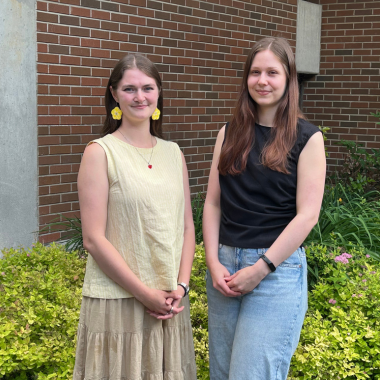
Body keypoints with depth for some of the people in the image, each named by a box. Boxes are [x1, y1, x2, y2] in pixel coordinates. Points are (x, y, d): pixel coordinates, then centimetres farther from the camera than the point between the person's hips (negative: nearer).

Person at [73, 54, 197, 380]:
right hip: (118, 301, -4)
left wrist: (181, 285, -4)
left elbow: (187, 227, 10)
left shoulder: (173, 153, 8)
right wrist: (146, 294, -13)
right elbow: (94, 239, -11)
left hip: (171, 302, 5)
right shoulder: (100, 152, -7)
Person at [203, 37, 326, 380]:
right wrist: (213, 262, -4)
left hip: (277, 269, -4)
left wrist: (261, 269, -12)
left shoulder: (306, 138, -3)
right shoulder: (230, 133, 8)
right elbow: (212, 202, 7)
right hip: (224, 263, 4)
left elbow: (307, 215, -9)